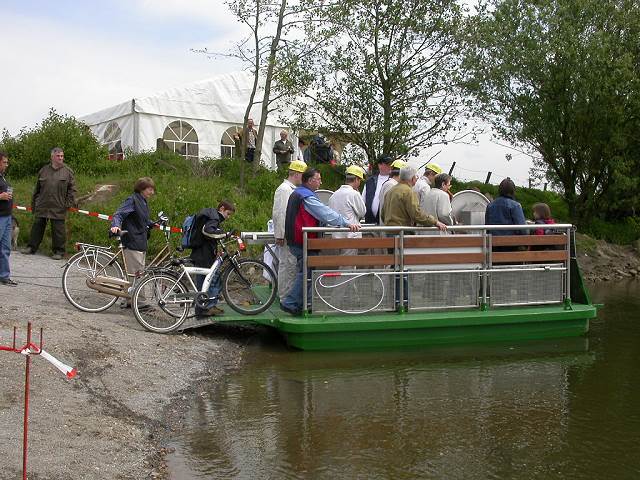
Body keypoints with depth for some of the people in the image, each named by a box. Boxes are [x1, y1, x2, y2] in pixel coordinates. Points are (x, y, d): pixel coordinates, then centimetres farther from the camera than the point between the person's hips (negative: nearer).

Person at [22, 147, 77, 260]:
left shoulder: (68, 171, 2)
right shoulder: (43, 170, 11)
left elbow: (72, 188, 2)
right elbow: (37, 188, 17)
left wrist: (70, 203, -7)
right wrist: (34, 203, 16)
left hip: (58, 208, -3)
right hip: (42, 206, 3)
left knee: (58, 229, 0)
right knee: (37, 226, 10)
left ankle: (59, 251, 9)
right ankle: (32, 247, 21)